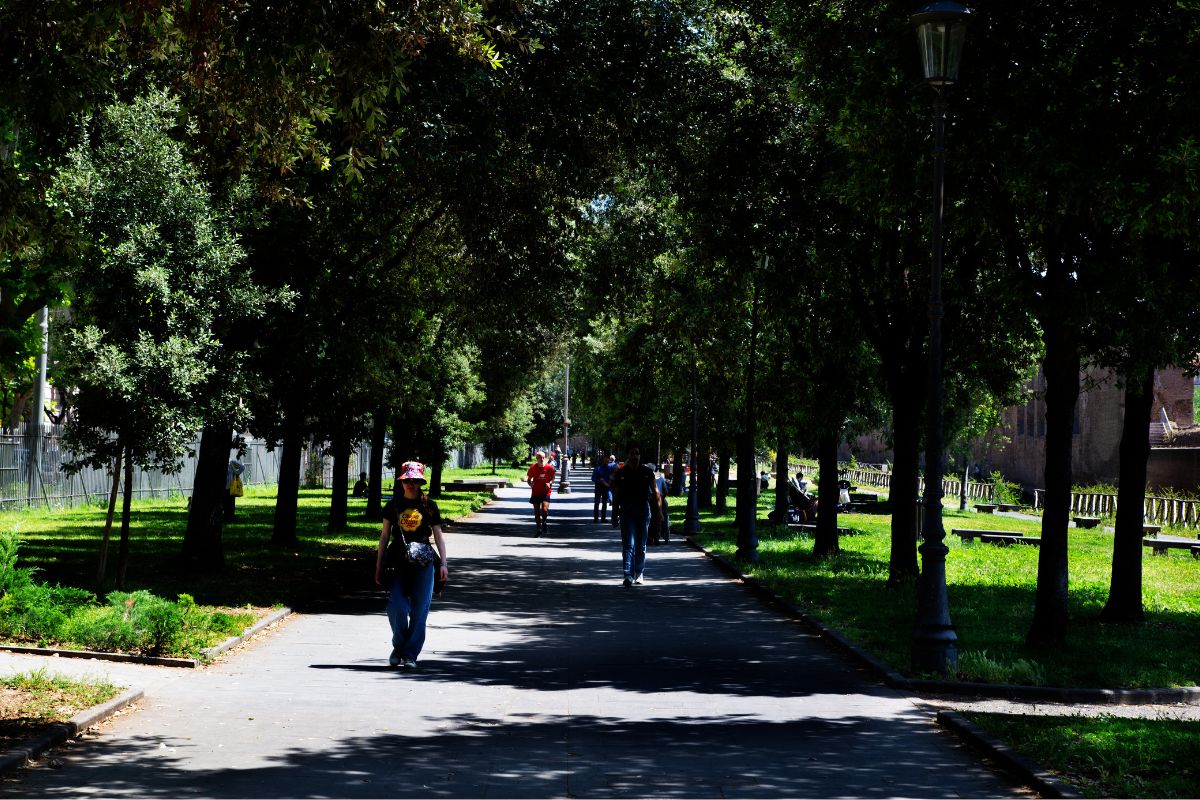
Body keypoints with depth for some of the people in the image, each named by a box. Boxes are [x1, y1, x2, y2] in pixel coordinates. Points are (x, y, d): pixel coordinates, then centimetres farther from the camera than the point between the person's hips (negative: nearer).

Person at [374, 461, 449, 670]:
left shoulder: (429, 506, 7)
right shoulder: (393, 505, 9)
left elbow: (438, 535, 10)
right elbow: (384, 535, 13)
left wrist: (443, 563, 1)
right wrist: (378, 565, 10)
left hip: (424, 562, 0)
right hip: (399, 562, 0)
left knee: (420, 610, -3)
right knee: (396, 606, -12)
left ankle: (410, 655, 5)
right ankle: (399, 646, 11)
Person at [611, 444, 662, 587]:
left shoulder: (647, 472, 2)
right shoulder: (621, 473, 1)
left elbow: (655, 491, 6)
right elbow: (616, 495, 6)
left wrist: (659, 510, 0)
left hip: (644, 510, 1)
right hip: (627, 511, -1)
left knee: (641, 546, 10)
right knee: (628, 544, -10)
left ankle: (638, 573, 23)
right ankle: (628, 575, -18)